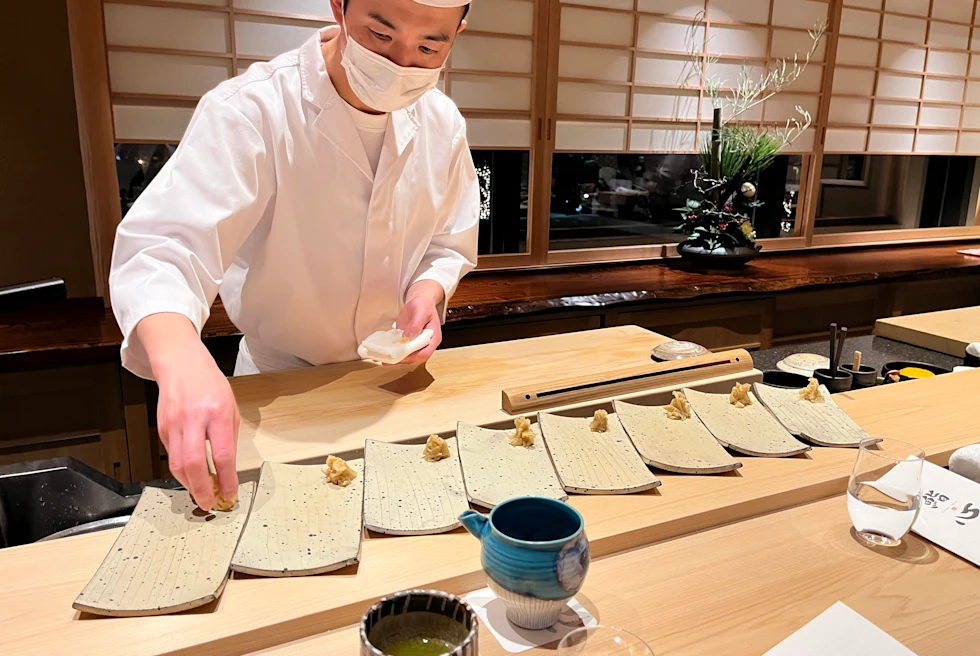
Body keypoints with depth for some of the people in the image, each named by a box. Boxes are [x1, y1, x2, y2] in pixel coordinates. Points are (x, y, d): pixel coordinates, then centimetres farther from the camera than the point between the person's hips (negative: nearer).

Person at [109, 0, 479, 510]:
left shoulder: (442, 124, -9)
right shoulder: (253, 111, -26)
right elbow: (161, 249, -35)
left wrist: (427, 291, -19)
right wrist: (180, 360, -55)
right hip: (277, 381, -3)